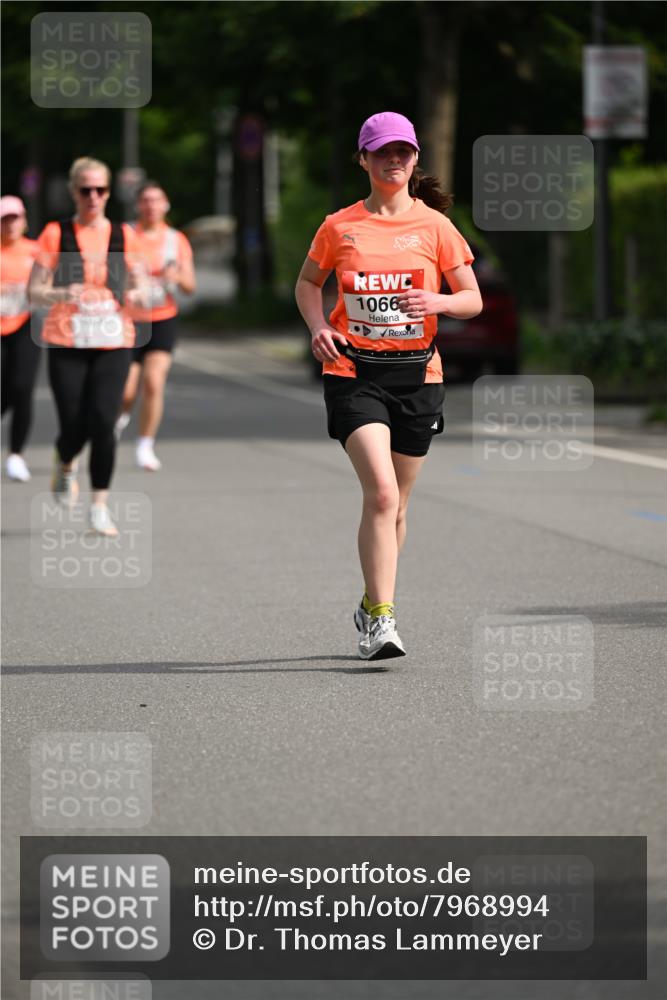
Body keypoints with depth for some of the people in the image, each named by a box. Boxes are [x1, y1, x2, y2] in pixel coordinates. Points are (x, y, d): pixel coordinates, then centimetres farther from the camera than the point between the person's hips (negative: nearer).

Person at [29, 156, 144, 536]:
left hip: (114, 343, 1)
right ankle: (65, 466, 33)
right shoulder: (56, 234, 3)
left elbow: (139, 288, 14)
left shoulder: (124, 235, 8)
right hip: (67, 344, -1)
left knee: (103, 424, -12)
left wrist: (136, 295, -10)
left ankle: (100, 505, -3)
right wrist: (61, 294, -20)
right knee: (74, 428, -3)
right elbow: (35, 291, 1)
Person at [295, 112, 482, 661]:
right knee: (382, 492, -19)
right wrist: (318, 326, -1)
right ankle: (382, 620, -17)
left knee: (395, 503, 10)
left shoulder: (434, 226, 2)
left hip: (417, 374, 2)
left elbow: (473, 299, 4)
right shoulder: (340, 227, 2)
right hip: (354, 373, -2)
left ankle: (372, 605, 31)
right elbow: (308, 282, 18)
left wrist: (437, 302, -17)